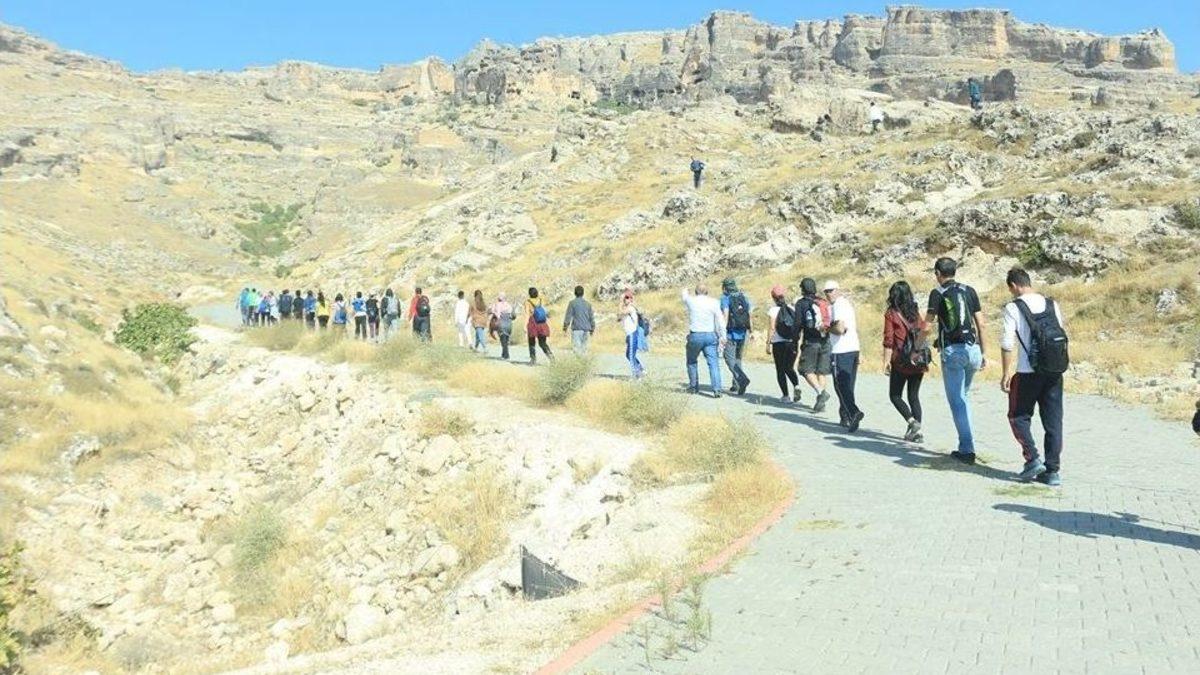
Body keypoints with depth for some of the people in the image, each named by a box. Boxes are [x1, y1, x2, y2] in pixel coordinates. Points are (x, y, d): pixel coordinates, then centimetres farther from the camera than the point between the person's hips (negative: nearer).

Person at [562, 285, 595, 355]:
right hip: (586, 329, 4)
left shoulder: (572, 303, -3)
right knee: (584, 347, 10)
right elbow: (592, 317, 12)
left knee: (576, 347, -7)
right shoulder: (588, 304, 10)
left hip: (576, 329, -4)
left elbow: (568, 316, -4)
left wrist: (565, 328, 4)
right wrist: (592, 329, 20)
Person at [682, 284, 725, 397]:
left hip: (695, 336, 0)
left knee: (692, 361, 19)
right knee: (713, 363, -3)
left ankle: (693, 387, 25)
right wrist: (722, 337, 2)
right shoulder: (713, 302, 1)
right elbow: (720, 320, -2)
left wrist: (684, 291, 48)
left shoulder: (690, 300, 1)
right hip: (710, 336, 0)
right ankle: (717, 389, -14)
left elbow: (683, 294, 25)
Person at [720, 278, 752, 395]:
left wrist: (722, 333, -19)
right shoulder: (744, 298, 10)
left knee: (730, 359, -3)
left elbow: (725, 316, -16)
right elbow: (749, 316, 11)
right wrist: (751, 330, 22)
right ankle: (736, 386, 17)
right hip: (742, 333, 6)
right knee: (737, 359, 16)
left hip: (731, 333, -6)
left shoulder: (725, 299, -6)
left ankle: (742, 379, -24)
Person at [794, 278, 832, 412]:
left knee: (807, 370, 3)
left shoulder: (801, 303, -2)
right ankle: (821, 403, 7)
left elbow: (799, 325, -7)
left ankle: (821, 392, -19)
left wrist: (798, 343, -3)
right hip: (825, 341, 5)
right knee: (822, 371, 7)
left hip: (810, 342, -5)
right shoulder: (824, 303, 12)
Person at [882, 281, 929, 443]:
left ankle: (912, 422, -10)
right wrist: (926, 360, 16)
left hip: (902, 361, -5)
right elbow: (925, 330, 9)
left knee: (895, 395, 9)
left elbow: (888, 340, -10)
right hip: (919, 360, 5)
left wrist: (886, 362, -7)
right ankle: (917, 431, 7)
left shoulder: (891, 314, -5)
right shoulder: (917, 311, 9)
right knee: (914, 396, 12)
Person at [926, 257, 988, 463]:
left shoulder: (938, 293, -1)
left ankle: (967, 449, -4)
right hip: (972, 349, 5)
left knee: (957, 401, 0)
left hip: (952, 351, -5)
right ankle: (966, 444, 22)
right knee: (964, 396, 21)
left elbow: (927, 324, -8)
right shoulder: (969, 291, 10)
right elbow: (981, 324, 9)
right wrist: (983, 353, 15)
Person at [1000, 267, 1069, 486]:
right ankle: (1052, 471, 11)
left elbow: (1007, 343, -12)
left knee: (1019, 416, 12)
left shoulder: (1013, 308, -8)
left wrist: (1006, 373, -6)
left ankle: (1032, 458, -3)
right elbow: (1063, 333, 12)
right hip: (1055, 370, 5)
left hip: (1027, 372, -5)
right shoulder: (1052, 304, 8)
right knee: (1053, 420, 9)